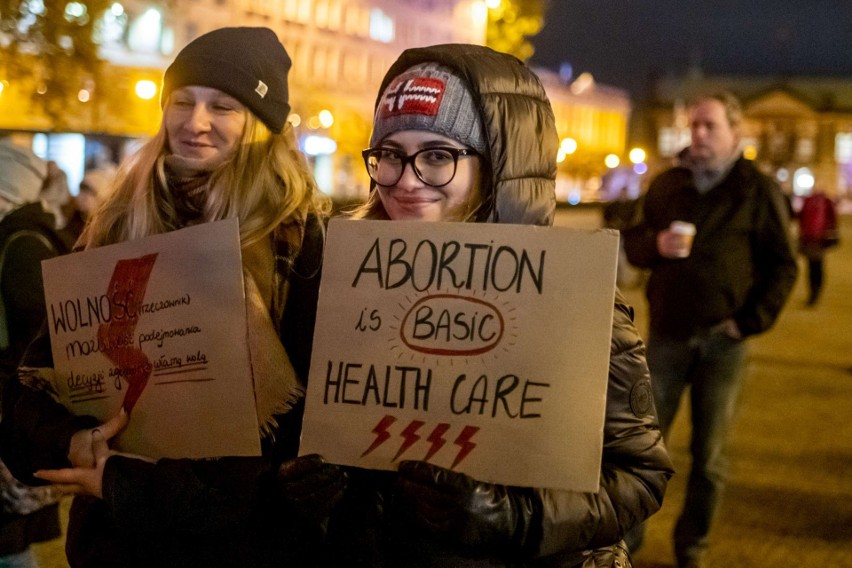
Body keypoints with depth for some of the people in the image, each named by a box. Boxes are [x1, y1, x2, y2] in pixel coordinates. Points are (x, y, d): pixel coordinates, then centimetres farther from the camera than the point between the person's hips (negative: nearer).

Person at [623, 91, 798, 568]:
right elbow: (632, 242, 13)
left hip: (723, 338, -2)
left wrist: (750, 322, -10)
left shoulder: (758, 189, -2)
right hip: (668, 332, 2)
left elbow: (783, 265, -2)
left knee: (709, 454, 7)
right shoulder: (667, 183, 8)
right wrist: (655, 244, -10)